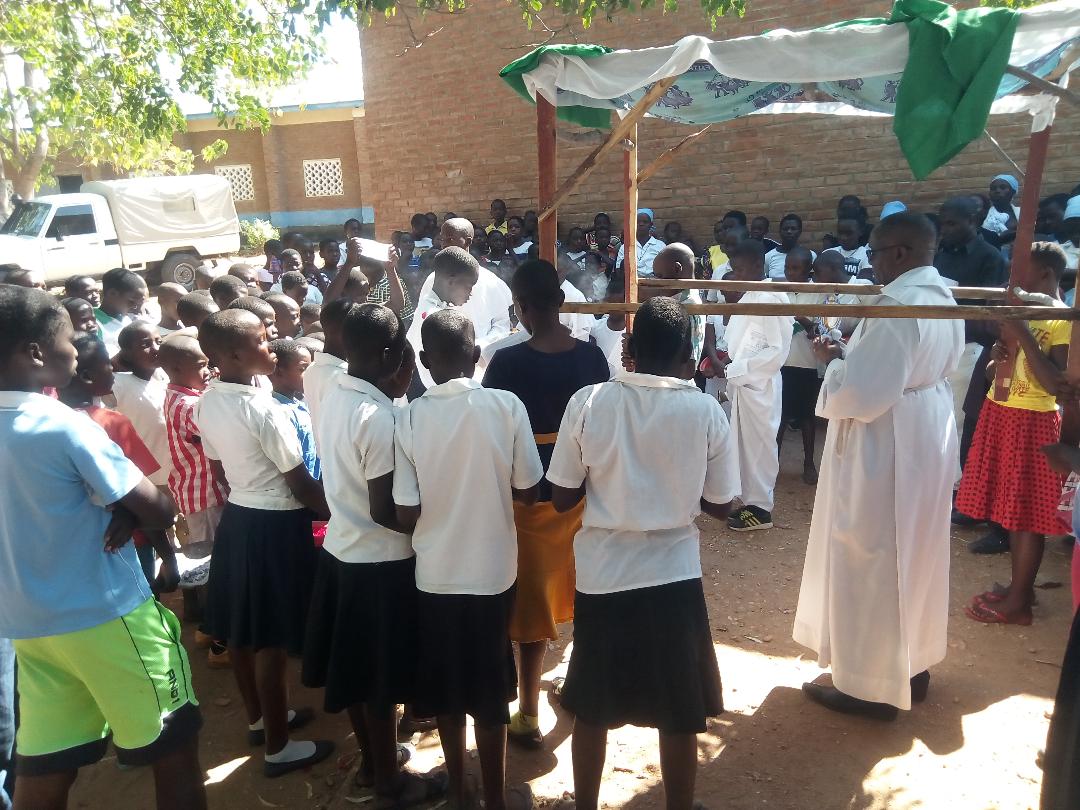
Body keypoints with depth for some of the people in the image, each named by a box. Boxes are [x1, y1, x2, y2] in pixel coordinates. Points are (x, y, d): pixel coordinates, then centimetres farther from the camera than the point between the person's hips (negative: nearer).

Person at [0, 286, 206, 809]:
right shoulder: (64, 427, -19)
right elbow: (159, 511, -18)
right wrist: (125, 512, 2)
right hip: (105, 616, -7)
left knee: (44, 766, 15)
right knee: (172, 745, 9)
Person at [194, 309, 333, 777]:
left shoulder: (206, 403, 0)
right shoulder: (263, 409, -24)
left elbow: (220, 469, 11)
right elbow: (300, 484, -18)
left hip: (236, 517, 8)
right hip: (275, 526, -8)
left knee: (241, 633, 20)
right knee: (271, 641, 5)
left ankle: (258, 719, 41)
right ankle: (278, 748, 20)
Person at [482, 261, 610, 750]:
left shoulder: (507, 362, -17)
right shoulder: (592, 356, -6)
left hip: (528, 489, -4)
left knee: (531, 600, 8)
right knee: (581, 592, 22)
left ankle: (529, 715, 19)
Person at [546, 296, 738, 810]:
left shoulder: (587, 403, -10)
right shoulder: (706, 412, -10)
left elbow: (562, 499, -5)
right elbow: (720, 507, -1)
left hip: (601, 576, 1)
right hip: (674, 576, 0)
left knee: (592, 707, 20)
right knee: (679, 713, 18)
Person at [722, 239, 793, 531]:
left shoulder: (772, 299, -14)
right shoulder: (748, 297, 14)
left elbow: (777, 350, -17)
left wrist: (734, 368, -18)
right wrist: (727, 356, 3)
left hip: (759, 385, -8)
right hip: (741, 383, 8)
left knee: (759, 446, 1)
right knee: (744, 445, 13)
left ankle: (760, 507, 12)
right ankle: (749, 500, 23)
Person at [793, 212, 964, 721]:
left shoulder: (898, 304, -24)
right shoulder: (943, 297, 8)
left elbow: (863, 394, -27)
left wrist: (834, 362, -10)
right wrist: (855, 355, 6)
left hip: (886, 450, -10)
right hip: (925, 441, 10)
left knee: (869, 563, 3)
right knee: (911, 557, 20)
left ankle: (873, 685, 16)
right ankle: (912, 666, 36)